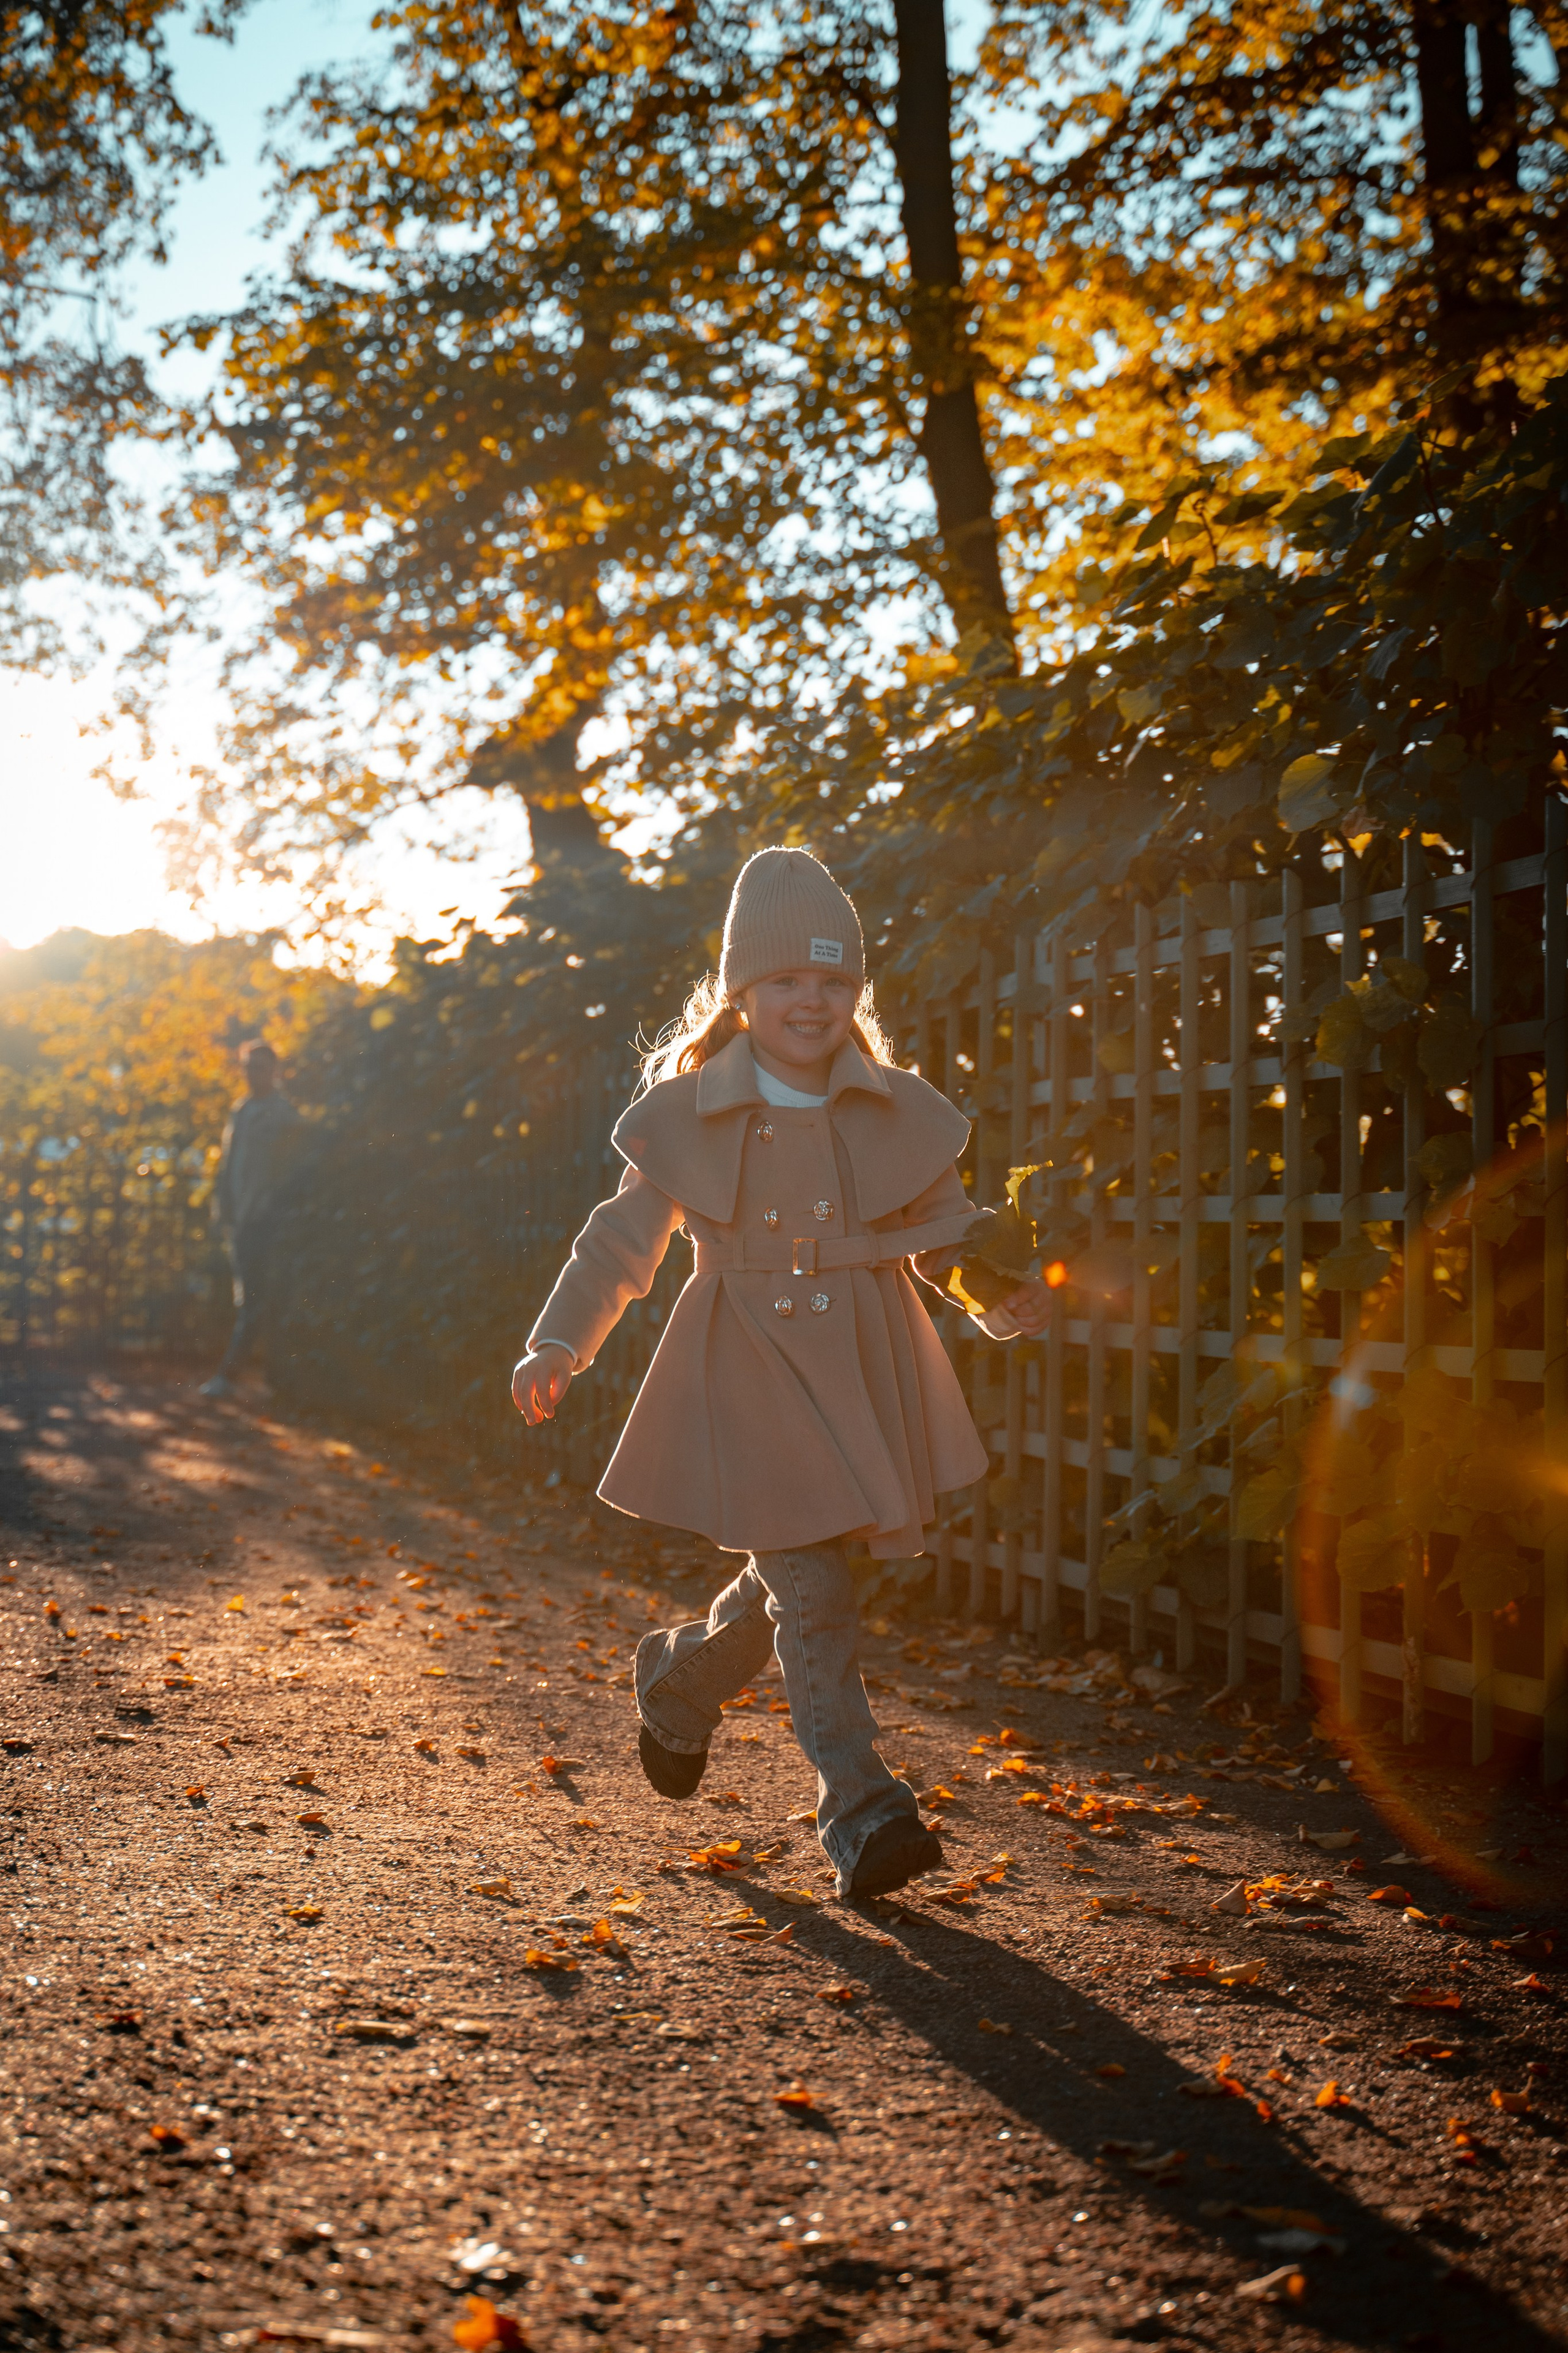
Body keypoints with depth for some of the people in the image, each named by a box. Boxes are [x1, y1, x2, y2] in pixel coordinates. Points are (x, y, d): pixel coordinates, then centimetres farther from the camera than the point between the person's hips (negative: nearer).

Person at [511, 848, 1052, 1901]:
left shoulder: (899, 1115, 3)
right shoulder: (691, 1115, -2)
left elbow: (953, 1236, 8)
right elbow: (623, 1240, -1)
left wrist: (1011, 1301, -12)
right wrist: (558, 1346, -12)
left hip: (862, 1375, 3)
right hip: (753, 1377, -3)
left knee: (794, 1580, 12)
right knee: (811, 1589, -9)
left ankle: (680, 1679, 42)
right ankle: (863, 1813, -3)